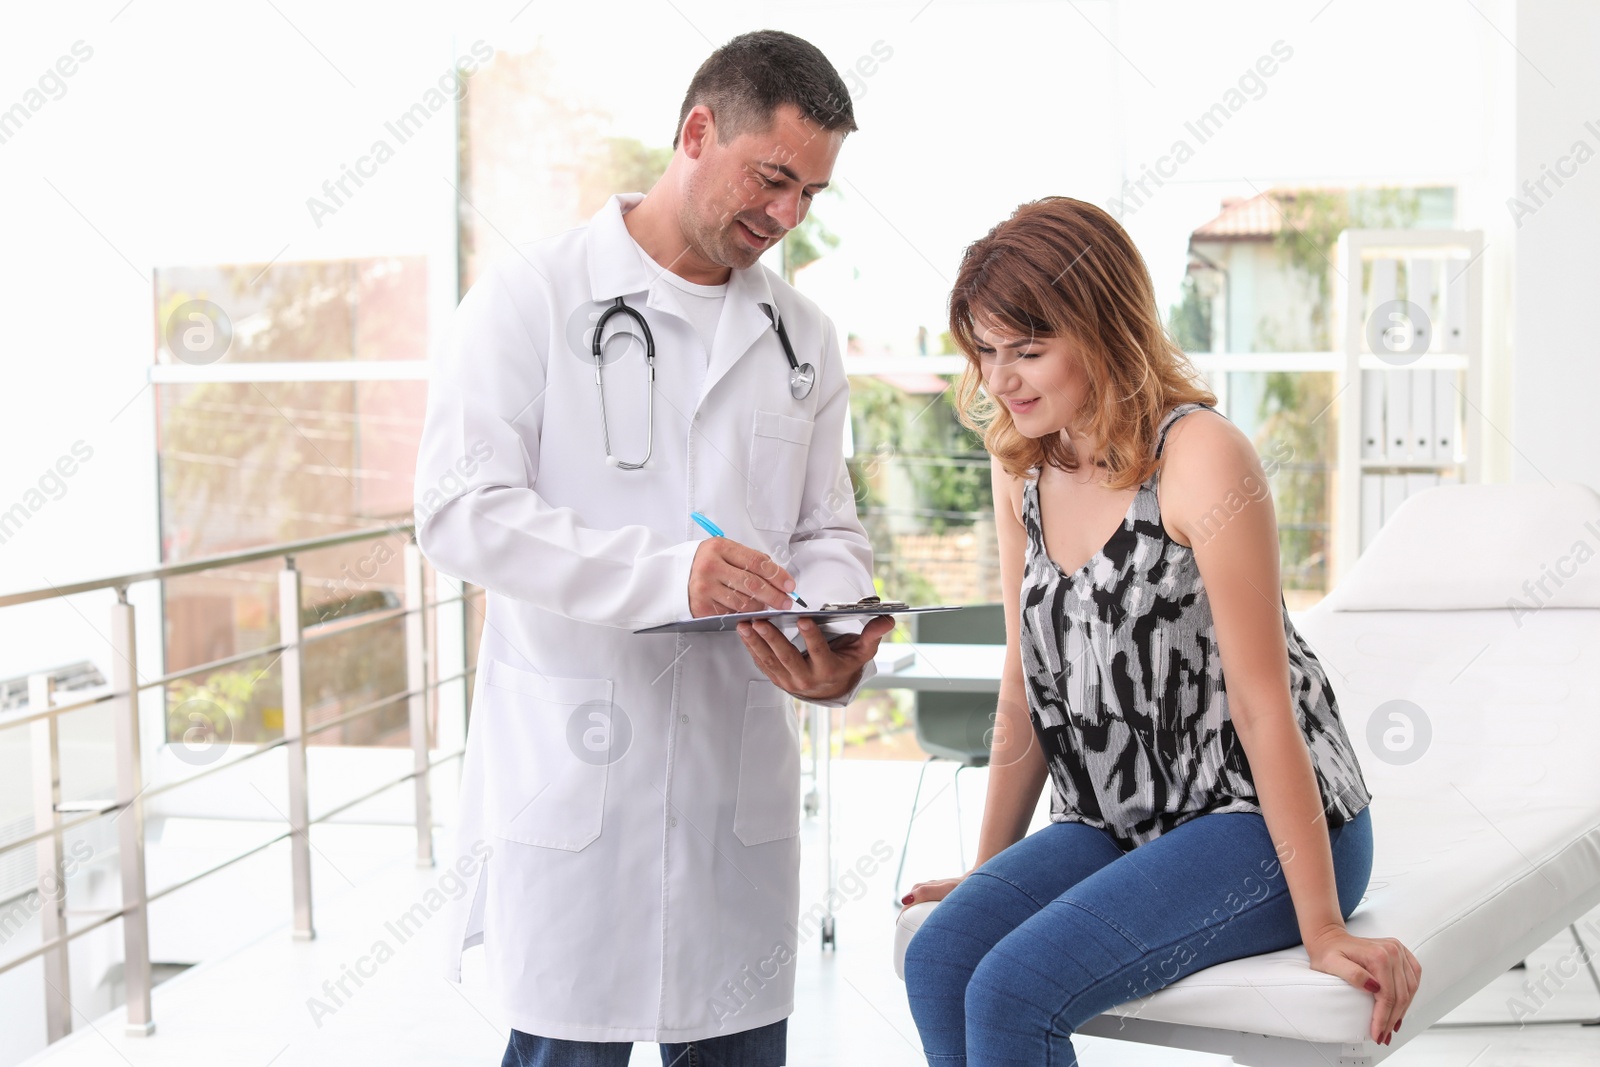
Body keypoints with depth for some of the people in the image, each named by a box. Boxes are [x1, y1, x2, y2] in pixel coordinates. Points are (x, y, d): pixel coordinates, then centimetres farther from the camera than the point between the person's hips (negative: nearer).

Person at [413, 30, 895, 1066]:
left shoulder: (804, 337, 14)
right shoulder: (533, 295, -3)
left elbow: (830, 531, 14)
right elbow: (462, 508, -12)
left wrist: (835, 648, -10)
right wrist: (664, 573, -25)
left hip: (741, 771, 5)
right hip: (572, 772, -5)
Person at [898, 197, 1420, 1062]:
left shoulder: (1200, 458, -18)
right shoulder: (1021, 470, 5)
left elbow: (1261, 700, -19)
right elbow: (1026, 693, 11)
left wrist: (1323, 927, -16)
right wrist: (988, 871, 13)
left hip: (1257, 825, -7)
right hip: (1121, 821, 7)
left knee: (1013, 991, -23)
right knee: (937, 959, -18)